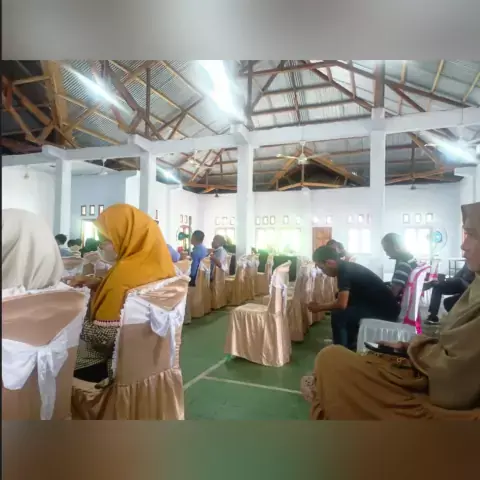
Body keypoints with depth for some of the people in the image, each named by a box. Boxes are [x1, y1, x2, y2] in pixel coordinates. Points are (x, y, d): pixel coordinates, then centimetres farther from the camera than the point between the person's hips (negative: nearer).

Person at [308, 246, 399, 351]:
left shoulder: (344, 271, -19)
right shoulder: (347, 266, 8)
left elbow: (342, 304, -26)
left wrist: (319, 308, -12)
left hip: (385, 311, -10)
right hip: (385, 306, 10)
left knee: (338, 315, -16)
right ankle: (351, 345, 28)